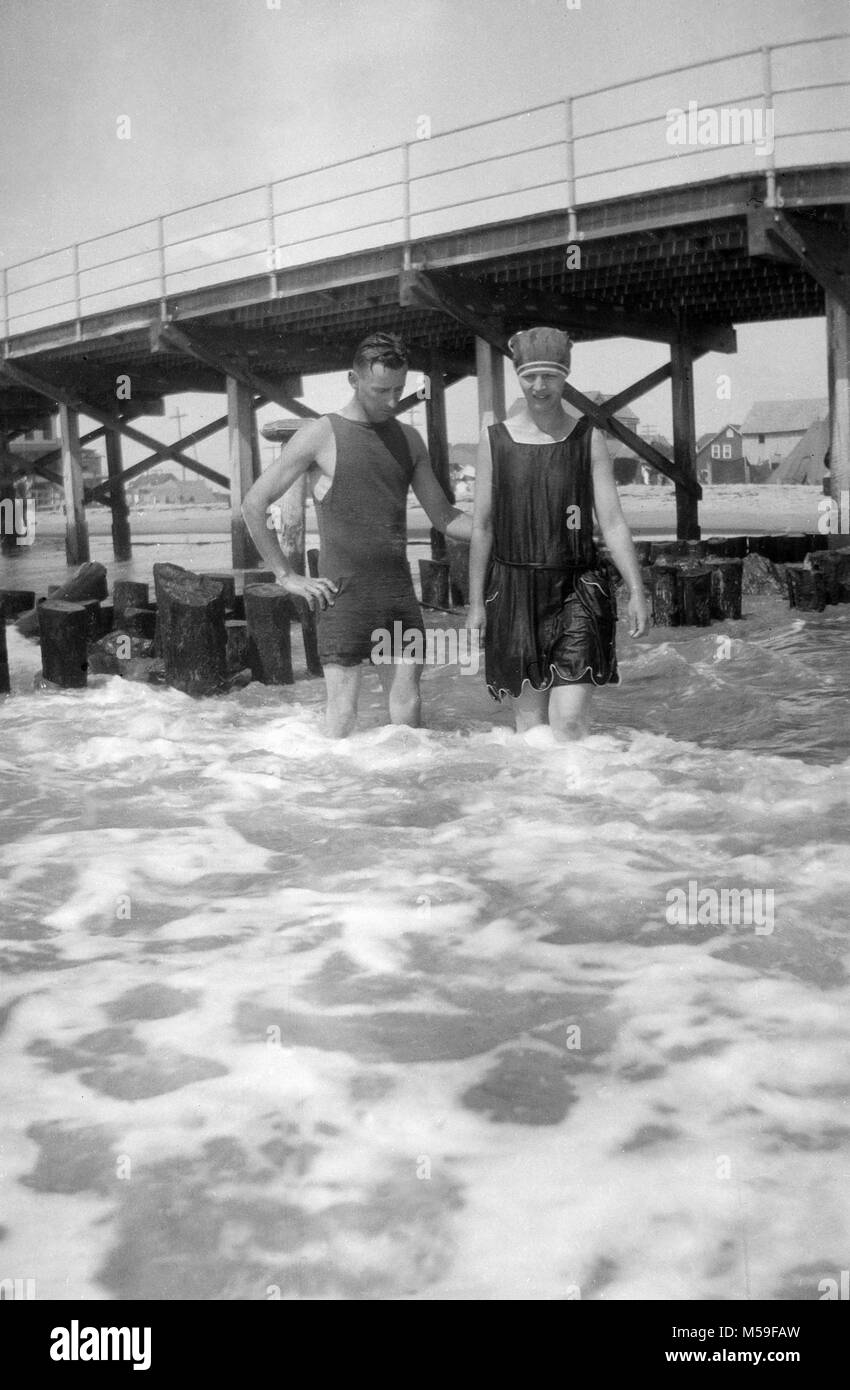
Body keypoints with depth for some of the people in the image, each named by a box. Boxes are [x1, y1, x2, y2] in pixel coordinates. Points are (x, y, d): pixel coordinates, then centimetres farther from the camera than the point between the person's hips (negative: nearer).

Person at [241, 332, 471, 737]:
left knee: (407, 704, 4)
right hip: (343, 592, -5)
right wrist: (287, 577, -6)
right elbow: (254, 504, -3)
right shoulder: (320, 435, -4)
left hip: (399, 589, 5)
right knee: (343, 709, -4)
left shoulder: (408, 438, 12)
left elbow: (442, 515, 15)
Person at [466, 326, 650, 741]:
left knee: (569, 722, -11)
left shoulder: (588, 438, 3)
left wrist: (636, 590, -6)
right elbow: (482, 527, 8)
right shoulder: (495, 439, 5)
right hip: (514, 590, 1)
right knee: (529, 724, 6)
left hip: (576, 590, -1)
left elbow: (612, 522, 1)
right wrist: (476, 602, 5)